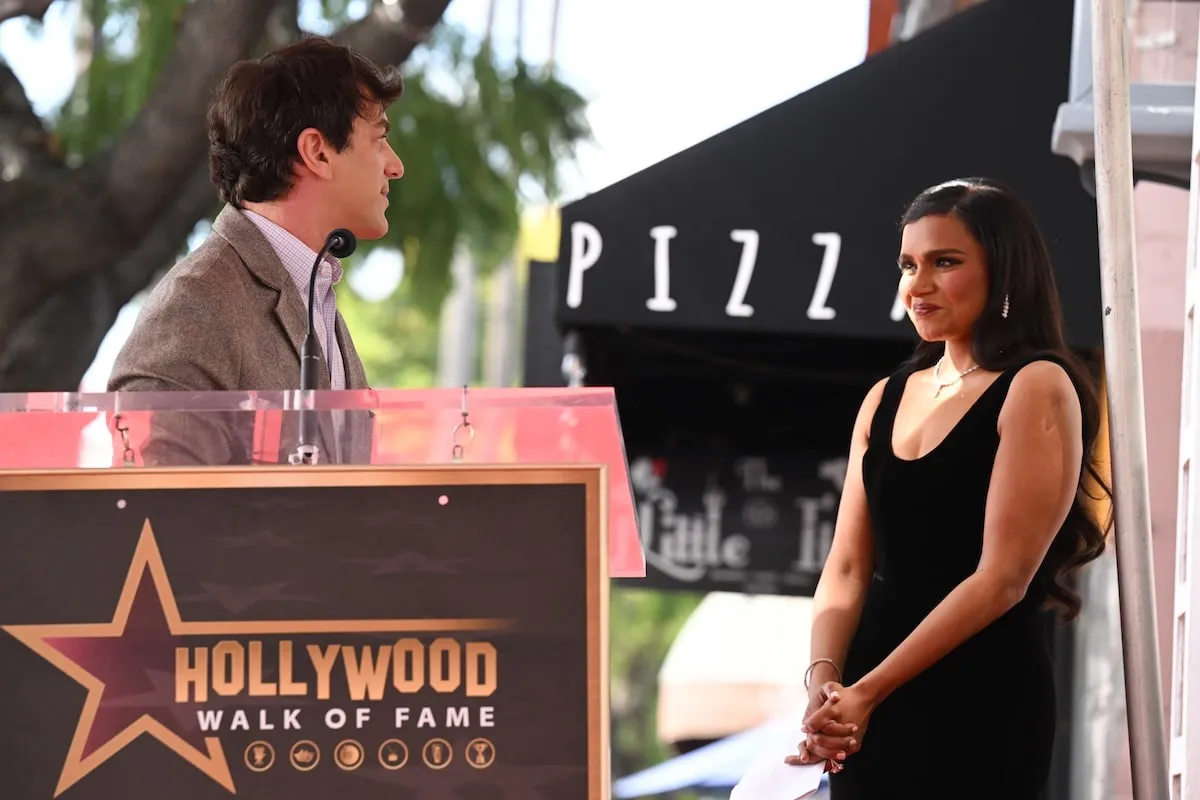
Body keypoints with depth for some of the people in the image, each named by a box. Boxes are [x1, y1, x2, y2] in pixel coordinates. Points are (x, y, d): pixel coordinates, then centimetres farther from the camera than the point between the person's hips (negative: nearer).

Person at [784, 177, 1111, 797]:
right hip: (867, 703, 6)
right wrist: (825, 677, -12)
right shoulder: (886, 400, 11)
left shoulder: (1035, 390, -8)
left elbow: (1002, 578, -15)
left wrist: (868, 692, -18)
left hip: (983, 705, -6)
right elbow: (847, 569, 7)